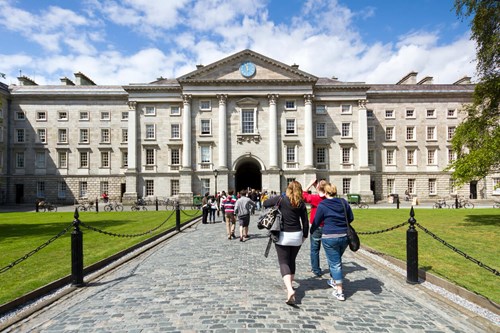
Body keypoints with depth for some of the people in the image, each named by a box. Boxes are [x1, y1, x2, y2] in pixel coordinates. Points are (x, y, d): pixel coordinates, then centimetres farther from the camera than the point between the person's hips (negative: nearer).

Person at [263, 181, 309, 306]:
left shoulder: (281, 200, -9)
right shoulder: (301, 203, -1)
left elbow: (265, 203, 1)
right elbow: (305, 222, 1)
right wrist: (304, 236, 14)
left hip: (282, 236, -3)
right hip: (297, 236, 3)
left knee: (284, 262, 0)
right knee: (292, 261, 20)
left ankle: (290, 289, -18)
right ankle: (290, 285, 34)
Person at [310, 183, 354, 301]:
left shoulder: (322, 205, -9)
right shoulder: (343, 202, 2)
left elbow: (316, 222, -2)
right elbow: (351, 218, 10)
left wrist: (311, 231, 16)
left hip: (330, 237, -5)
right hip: (344, 236, 5)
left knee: (335, 263, 4)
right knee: (337, 259, 24)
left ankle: (340, 292, 9)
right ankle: (333, 280, 41)